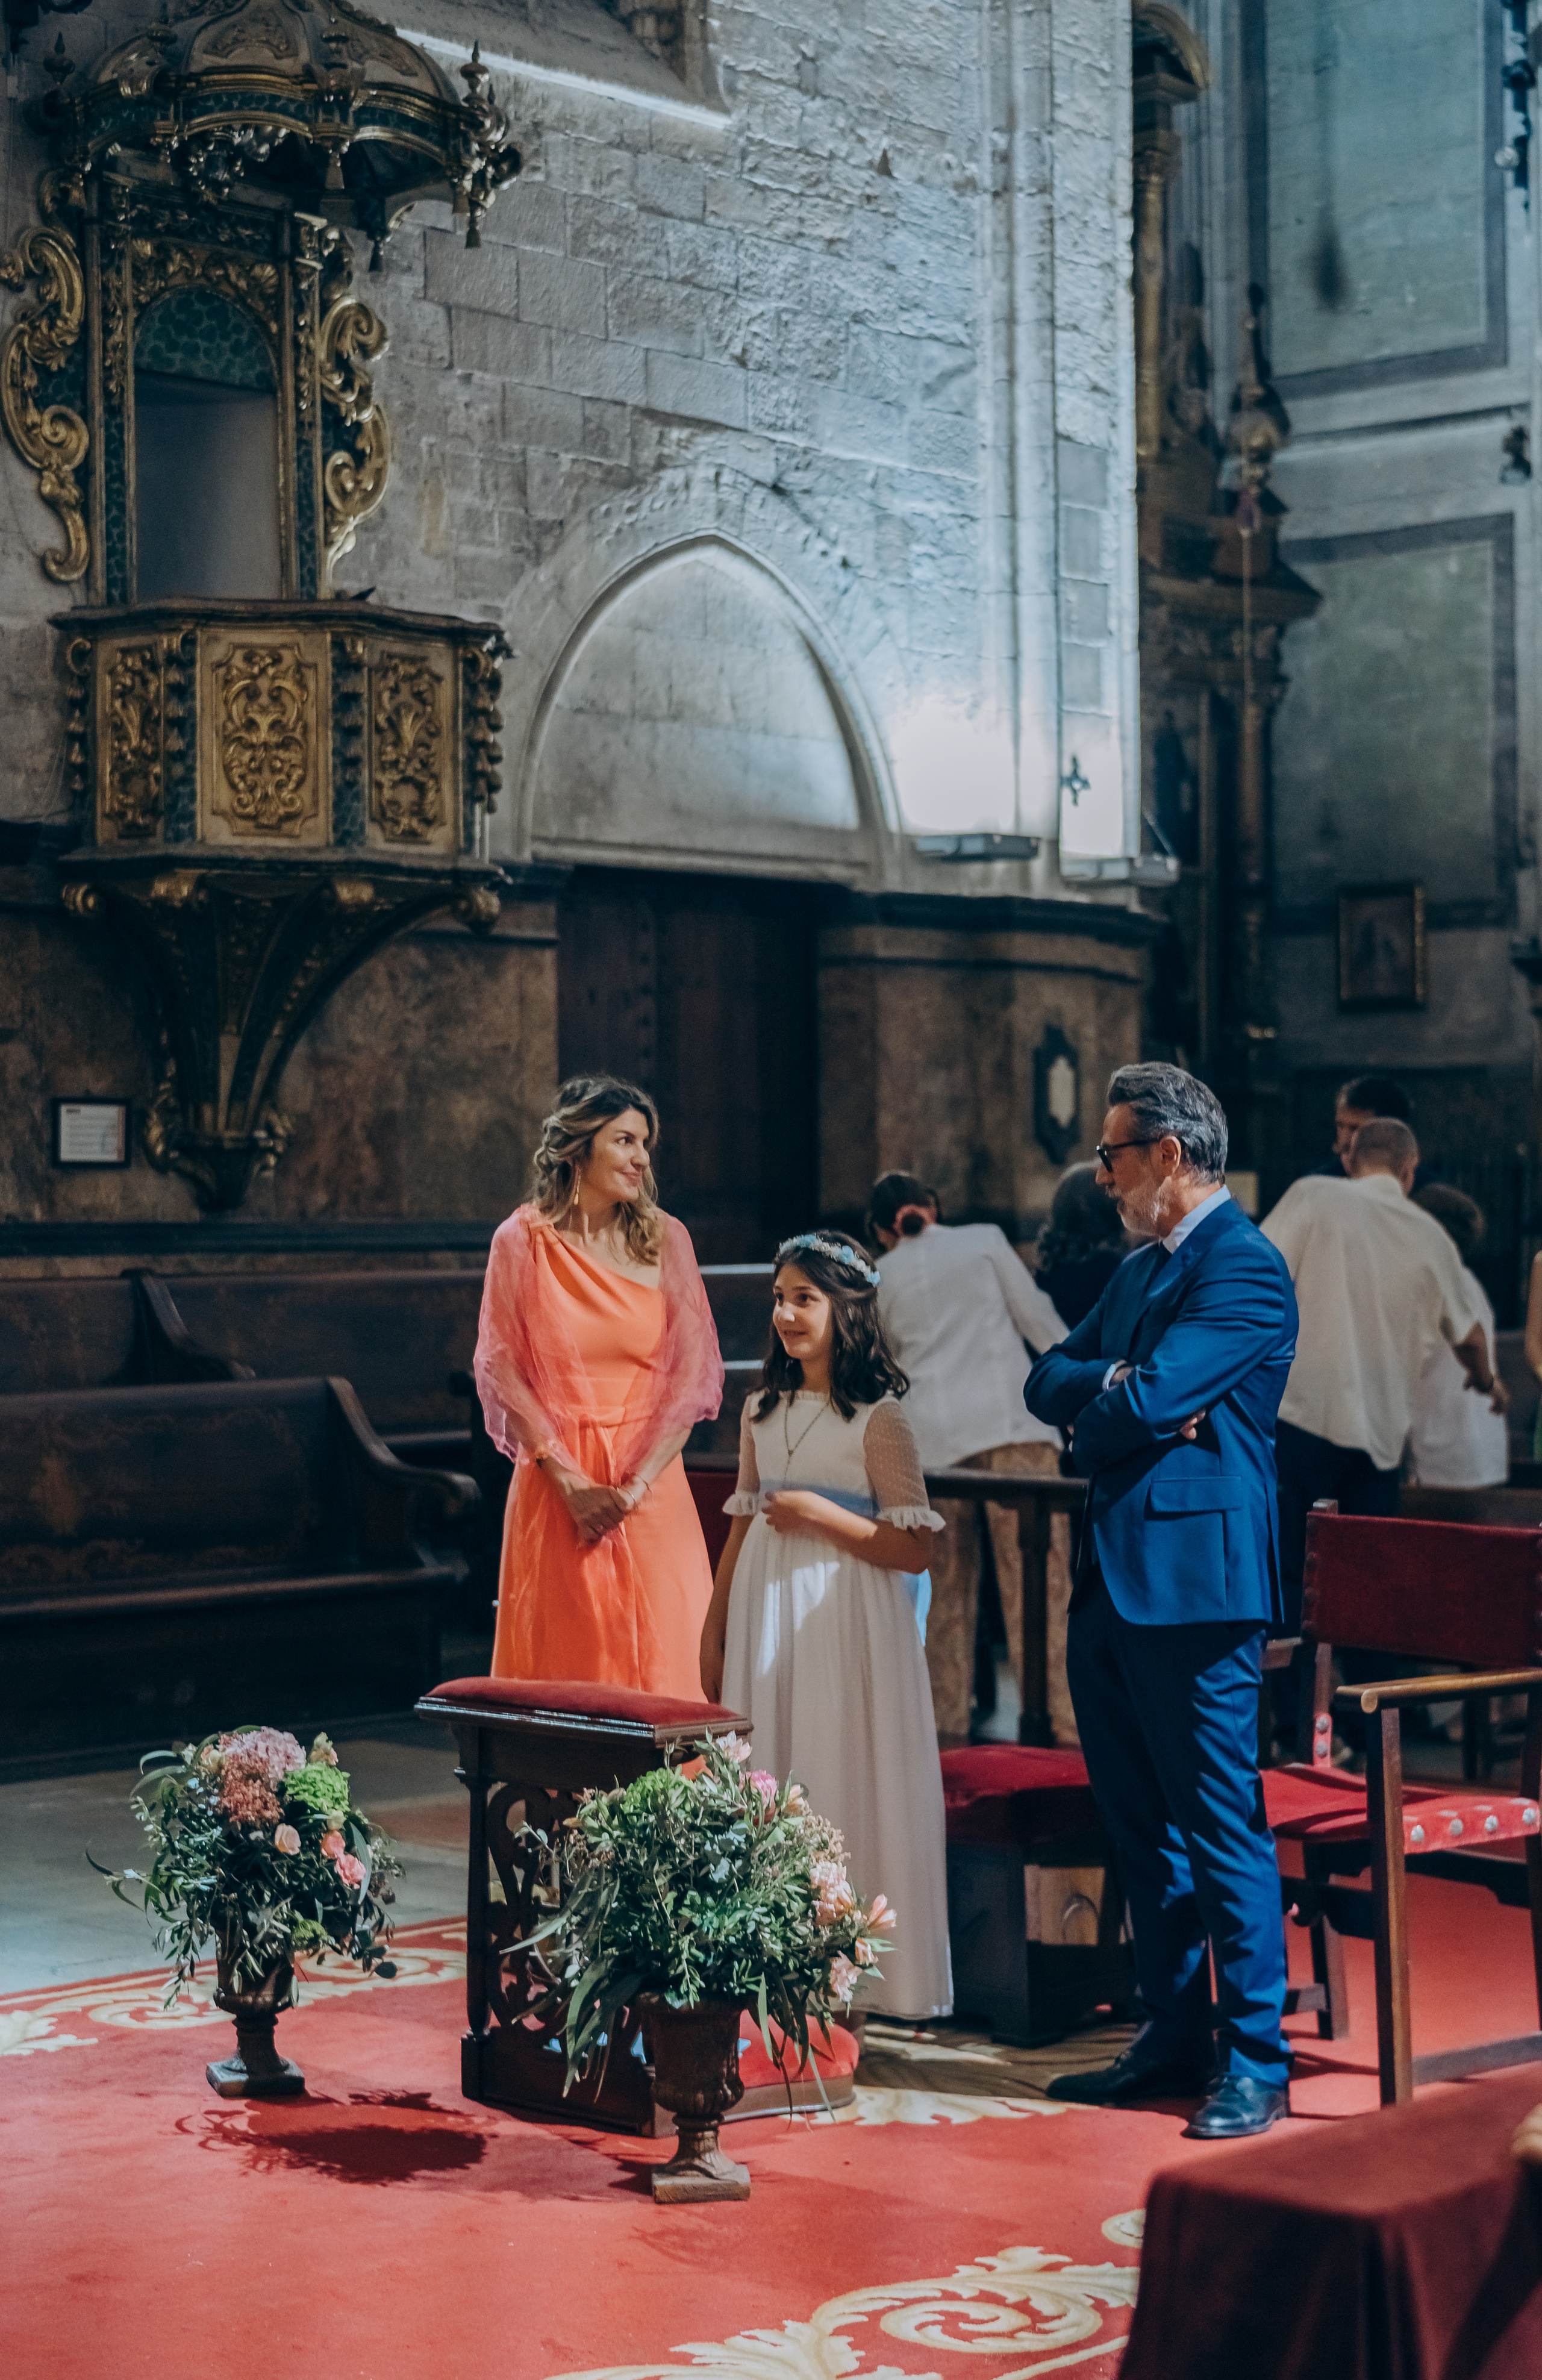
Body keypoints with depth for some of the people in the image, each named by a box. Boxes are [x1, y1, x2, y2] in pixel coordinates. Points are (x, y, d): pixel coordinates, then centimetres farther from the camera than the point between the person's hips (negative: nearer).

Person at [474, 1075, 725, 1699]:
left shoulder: (664, 1239, 4)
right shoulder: (521, 1241, 1)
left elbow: (694, 1371, 1)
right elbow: (501, 1369, -1)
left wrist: (635, 1485, -9)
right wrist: (569, 1479, -10)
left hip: (651, 1489, 1)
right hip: (555, 1484, -1)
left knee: (659, 1657, -1)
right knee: (560, 1661, 1)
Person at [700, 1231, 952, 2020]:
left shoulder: (878, 1418, -8)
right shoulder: (764, 1411, 11)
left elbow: (914, 1549, -11)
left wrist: (818, 1513, -18)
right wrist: (714, 1634, 15)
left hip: (847, 1621, -6)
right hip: (767, 1613, 6)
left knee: (845, 1781, -3)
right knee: (768, 1784, 7)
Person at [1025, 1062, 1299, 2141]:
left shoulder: (1243, 1266, -11)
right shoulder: (1140, 1270, 19)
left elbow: (1148, 1403, -20)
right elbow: (1051, 1381, 13)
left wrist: (1095, 1420, 0)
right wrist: (1113, 1386, -7)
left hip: (1194, 1580, -10)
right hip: (1117, 1578, 10)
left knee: (1222, 1821, -5)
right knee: (1140, 1822, 14)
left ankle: (1256, 2062, 1)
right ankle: (1175, 2038, 23)